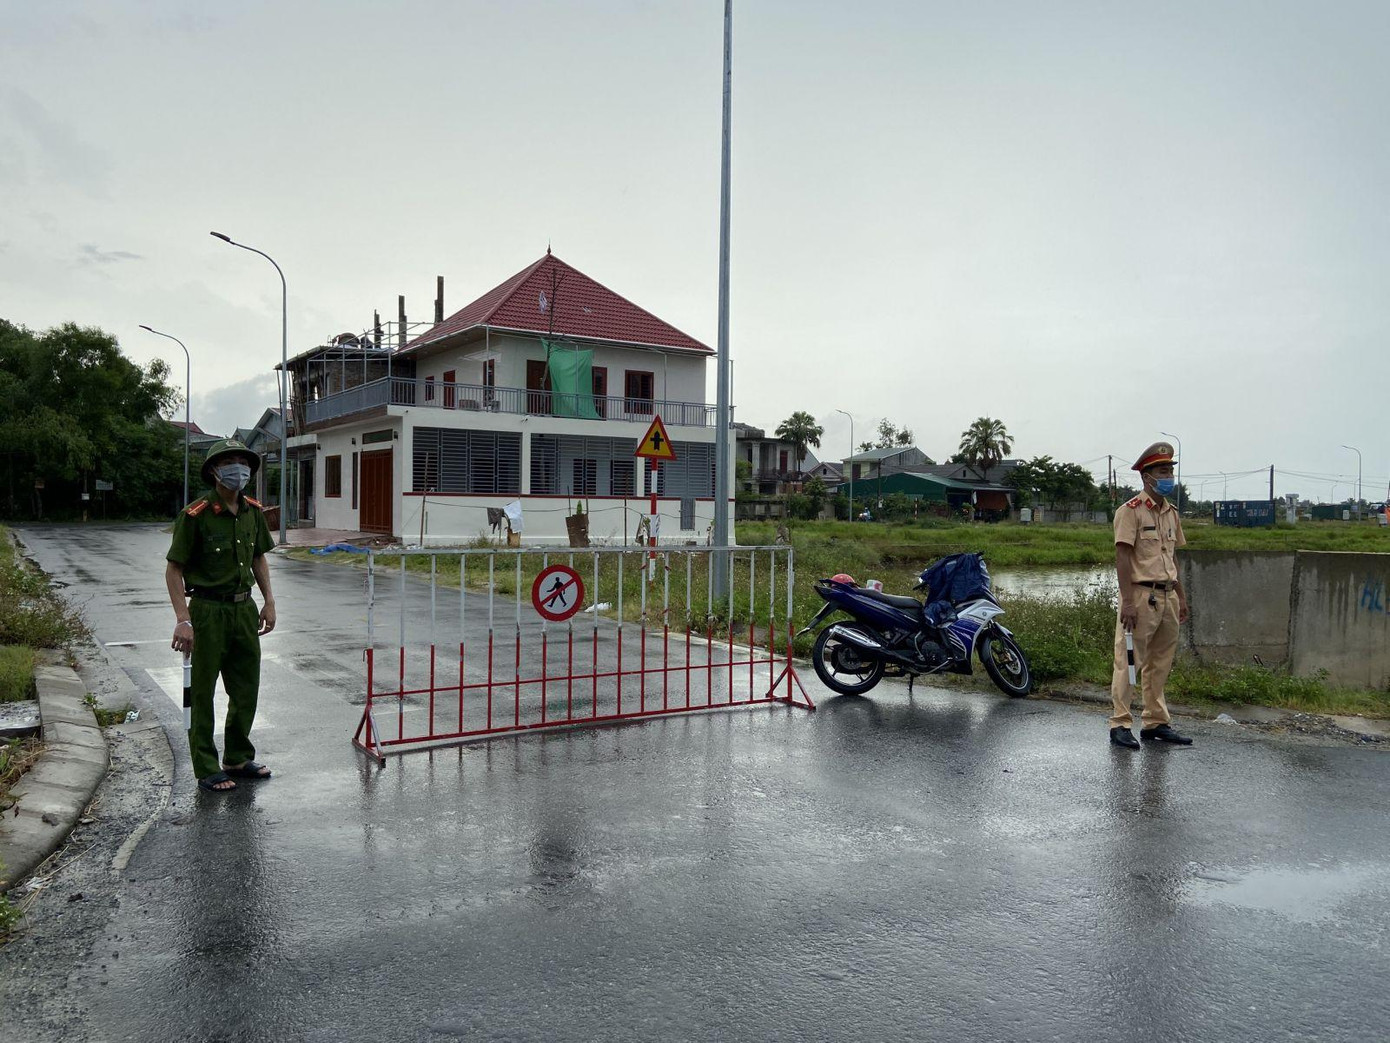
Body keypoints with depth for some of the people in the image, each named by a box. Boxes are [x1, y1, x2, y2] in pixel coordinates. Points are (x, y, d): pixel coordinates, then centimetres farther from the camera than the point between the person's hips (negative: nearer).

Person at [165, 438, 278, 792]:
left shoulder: (252, 511, 4)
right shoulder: (196, 515, -15)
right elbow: (173, 569, -12)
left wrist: (269, 601, 11)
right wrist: (183, 619, -18)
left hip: (244, 608, 7)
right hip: (208, 610, -6)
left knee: (247, 687, 14)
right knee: (203, 691, 4)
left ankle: (238, 759, 29)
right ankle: (207, 769, 15)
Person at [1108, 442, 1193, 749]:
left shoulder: (1172, 512, 16)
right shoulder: (1131, 511, -9)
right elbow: (1122, 557, -14)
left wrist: (1181, 596, 17)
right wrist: (1128, 601, -20)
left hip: (1167, 595, 8)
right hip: (1141, 594, -8)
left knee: (1160, 663, 13)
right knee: (1128, 662, -5)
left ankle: (1155, 723, 22)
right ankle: (1120, 724, 0)